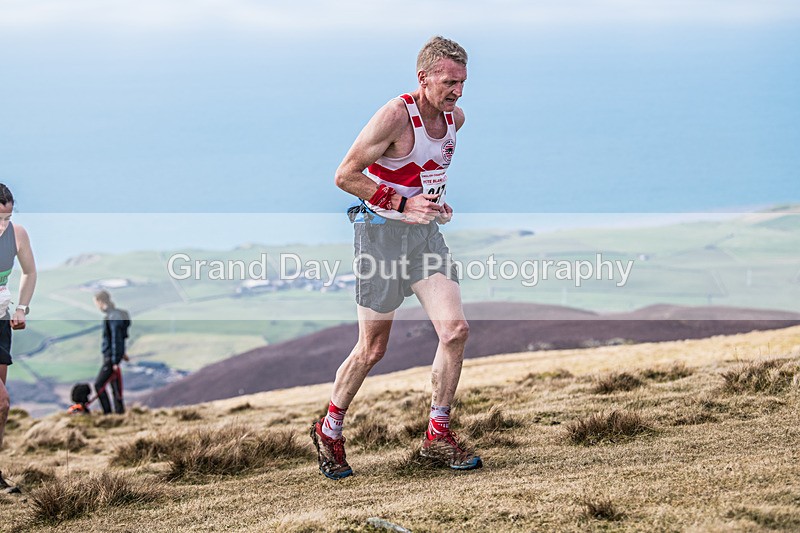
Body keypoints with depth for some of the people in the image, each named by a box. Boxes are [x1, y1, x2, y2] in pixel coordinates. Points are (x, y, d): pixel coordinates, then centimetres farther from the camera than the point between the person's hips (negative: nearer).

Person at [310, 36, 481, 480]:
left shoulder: (455, 118, 5)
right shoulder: (395, 116, -19)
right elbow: (345, 176, -17)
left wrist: (436, 201, 8)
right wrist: (402, 203, -21)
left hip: (425, 232, 6)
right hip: (381, 231, -6)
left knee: (455, 330, -9)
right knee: (372, 349, 2)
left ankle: (438, 435, 6)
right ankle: (328, 433, 24)